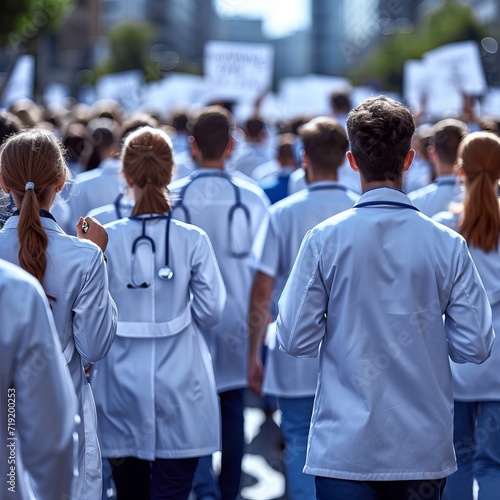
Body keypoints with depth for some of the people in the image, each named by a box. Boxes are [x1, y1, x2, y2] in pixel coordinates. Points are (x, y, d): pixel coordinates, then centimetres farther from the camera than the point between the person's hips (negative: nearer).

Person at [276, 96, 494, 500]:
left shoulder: (325, 239, -9)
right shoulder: (448, 244, -6)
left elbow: (295, 339, -7)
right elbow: (475, 346, -4)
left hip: (345, 448, -1)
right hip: (425, 449, 2)